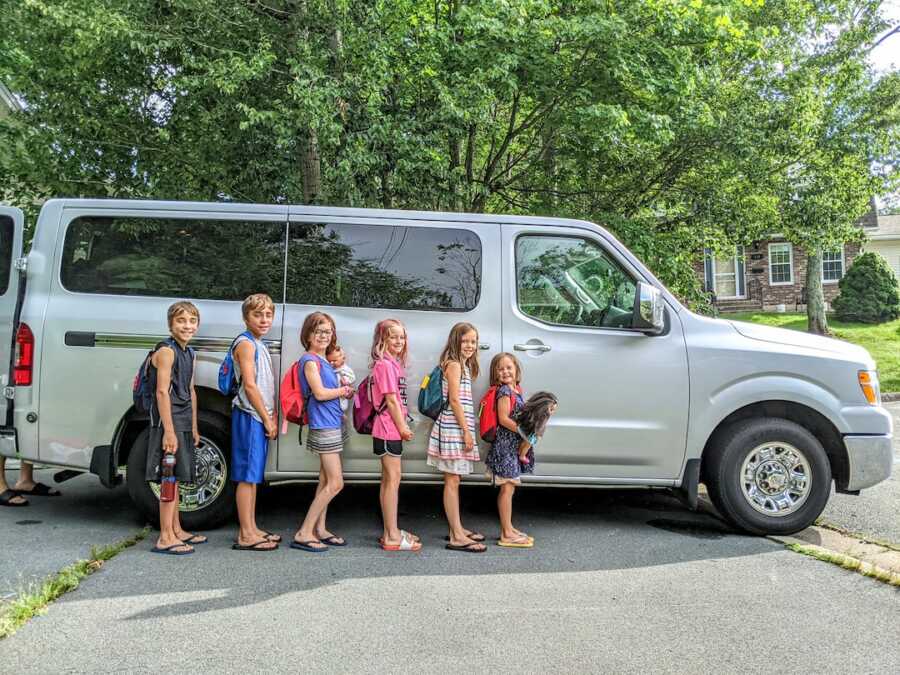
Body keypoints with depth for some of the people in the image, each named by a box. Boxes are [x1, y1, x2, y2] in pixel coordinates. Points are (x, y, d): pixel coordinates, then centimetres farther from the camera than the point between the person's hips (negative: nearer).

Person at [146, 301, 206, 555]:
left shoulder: (188, 353, 15)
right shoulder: (167, 351, -13)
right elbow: (162, 392, -19)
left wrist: (193, 427, 18)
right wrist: (169, 430, -23)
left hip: (183, 422, 9)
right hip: (168, 421, -9)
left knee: (176, 477, 16)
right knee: (171, 477, -7)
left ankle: (176, 530, 26)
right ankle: (165, 538, -2)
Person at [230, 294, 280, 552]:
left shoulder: (260, 346, 18)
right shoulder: (246, 343, -10)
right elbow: (249, 386, -17)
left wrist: (272, 419, 9)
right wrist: (267, 420, -14)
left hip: (260, 418, 9)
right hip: (249, 417, -9)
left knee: (253, 476, 13)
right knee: (247, 476, -6)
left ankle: (252, 529, 21)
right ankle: (246, 535, -2)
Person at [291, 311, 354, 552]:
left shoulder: (324, 361, 15)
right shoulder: (310, 361, -12)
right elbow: (319, 393, -19)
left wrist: (342, 389, -3)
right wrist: (345, 390, -7)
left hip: (333, 424, 9)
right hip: (323, 426, -9)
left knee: (326, 481, 13)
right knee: (335, 483, -9)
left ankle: (319, 529, 22)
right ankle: (304, 533, -5)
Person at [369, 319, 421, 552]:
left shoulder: (394, 364, 16)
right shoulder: (385, 365, -13)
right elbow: (391, 400, -16)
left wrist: (403, 426, 9)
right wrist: (403, 427, -12)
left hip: (392, 430, 10)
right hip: (389, 429, -10)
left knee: (389, 480, 13)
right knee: (393, 479, -6)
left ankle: (390, 532, 22)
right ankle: (392, 536, -1)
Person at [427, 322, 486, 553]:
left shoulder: (464, 365, 18)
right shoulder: (454, 364, -10)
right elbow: (454, 400, -16)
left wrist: (467, 431, 13)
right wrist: (466, 430, -16)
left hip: (458, 428, 9)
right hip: (454, 427, -9)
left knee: (454, 480, 14)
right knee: (452, 481, -7)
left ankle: (457, 529, 23)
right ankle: (457, 537, -6)